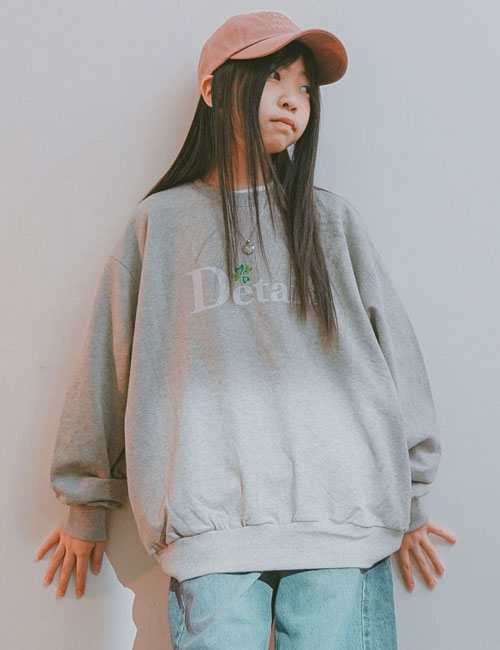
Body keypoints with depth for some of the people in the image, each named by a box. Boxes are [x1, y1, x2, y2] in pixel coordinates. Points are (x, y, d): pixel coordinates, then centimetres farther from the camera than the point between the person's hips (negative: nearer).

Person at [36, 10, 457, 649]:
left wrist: (408, 502, 14)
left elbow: (393, 351, 14)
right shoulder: (158, 223, 11)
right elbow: (106, 364, 14)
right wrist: (85, 506, 17)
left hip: (342, 512, 1)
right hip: (210, 520, -1)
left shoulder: (334, 221, 14)